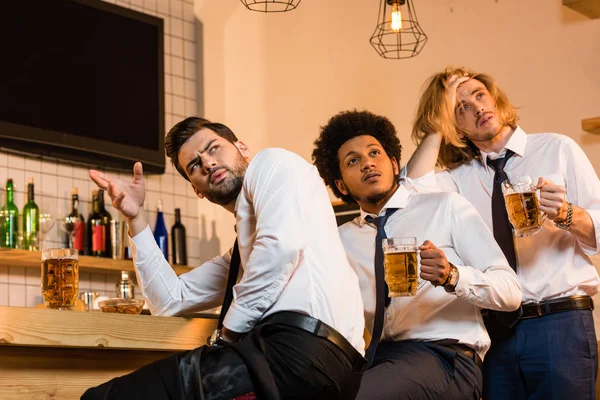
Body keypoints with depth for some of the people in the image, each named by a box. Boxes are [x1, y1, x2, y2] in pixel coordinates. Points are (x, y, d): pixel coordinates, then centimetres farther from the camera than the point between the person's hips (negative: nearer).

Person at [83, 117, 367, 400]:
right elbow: (170, 299, 30)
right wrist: (136, 217, 25)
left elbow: (282, 244, -11)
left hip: (302, 344, -9)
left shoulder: (272, 164, 8)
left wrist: (229, 334, -4)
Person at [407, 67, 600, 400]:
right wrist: (438, 128, -1)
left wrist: (565, 214, -20)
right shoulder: (461, 176, 15)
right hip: (494, 328, 3)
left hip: (561, 323, -2)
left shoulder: (558, 150, 7)